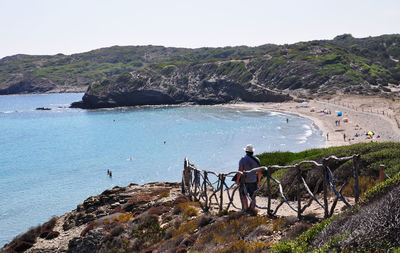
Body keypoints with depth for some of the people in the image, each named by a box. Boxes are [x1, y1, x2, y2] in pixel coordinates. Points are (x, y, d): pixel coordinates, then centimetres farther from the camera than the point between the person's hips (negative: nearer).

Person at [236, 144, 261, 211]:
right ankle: (252, 210, 10)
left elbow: (240, 170, -16)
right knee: (253, 197, 10)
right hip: (253, 181, 3)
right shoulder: (257, 160, 1)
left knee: (243, 194, 14)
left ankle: (246, 208, 6)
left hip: (244, 181, -3)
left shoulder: (243, 159, -9)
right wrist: (259, 180, 17)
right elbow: (259, 172, 4)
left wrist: (237, 179, -6)